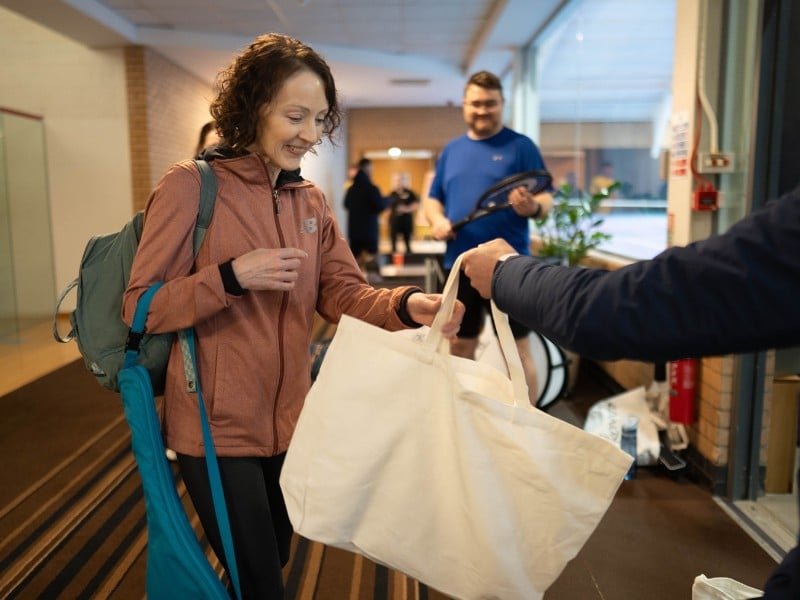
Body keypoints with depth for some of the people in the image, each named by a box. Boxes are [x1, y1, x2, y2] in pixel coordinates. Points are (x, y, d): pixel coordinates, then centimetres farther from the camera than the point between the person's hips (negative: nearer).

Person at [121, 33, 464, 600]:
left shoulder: (312, 200, 6)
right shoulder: (191, 185, -13)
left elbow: (342, 291, -3)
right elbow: (139, 308, -13)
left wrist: (408, 305, -23)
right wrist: (231, 277, -26)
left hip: (289, 420, 6)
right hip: (217, 426, -6)